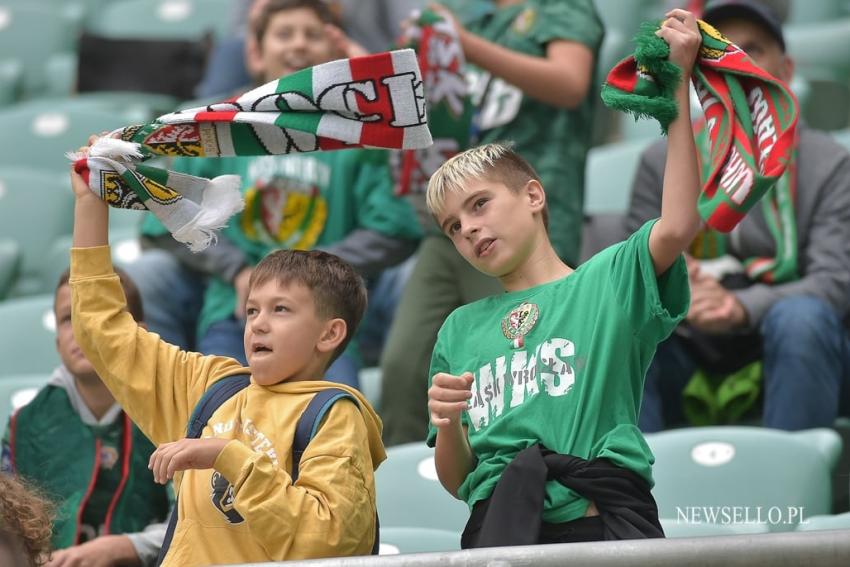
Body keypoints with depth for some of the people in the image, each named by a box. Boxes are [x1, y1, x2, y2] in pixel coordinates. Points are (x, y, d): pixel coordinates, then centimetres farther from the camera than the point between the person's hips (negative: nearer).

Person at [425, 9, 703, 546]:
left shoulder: (608, 280, 12)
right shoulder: (461, 329, 21)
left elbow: (679, 225, -9)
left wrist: (678, 83, -7)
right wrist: (447, 424, -2)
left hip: (604, 523, -1)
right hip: (498, 527, 1)